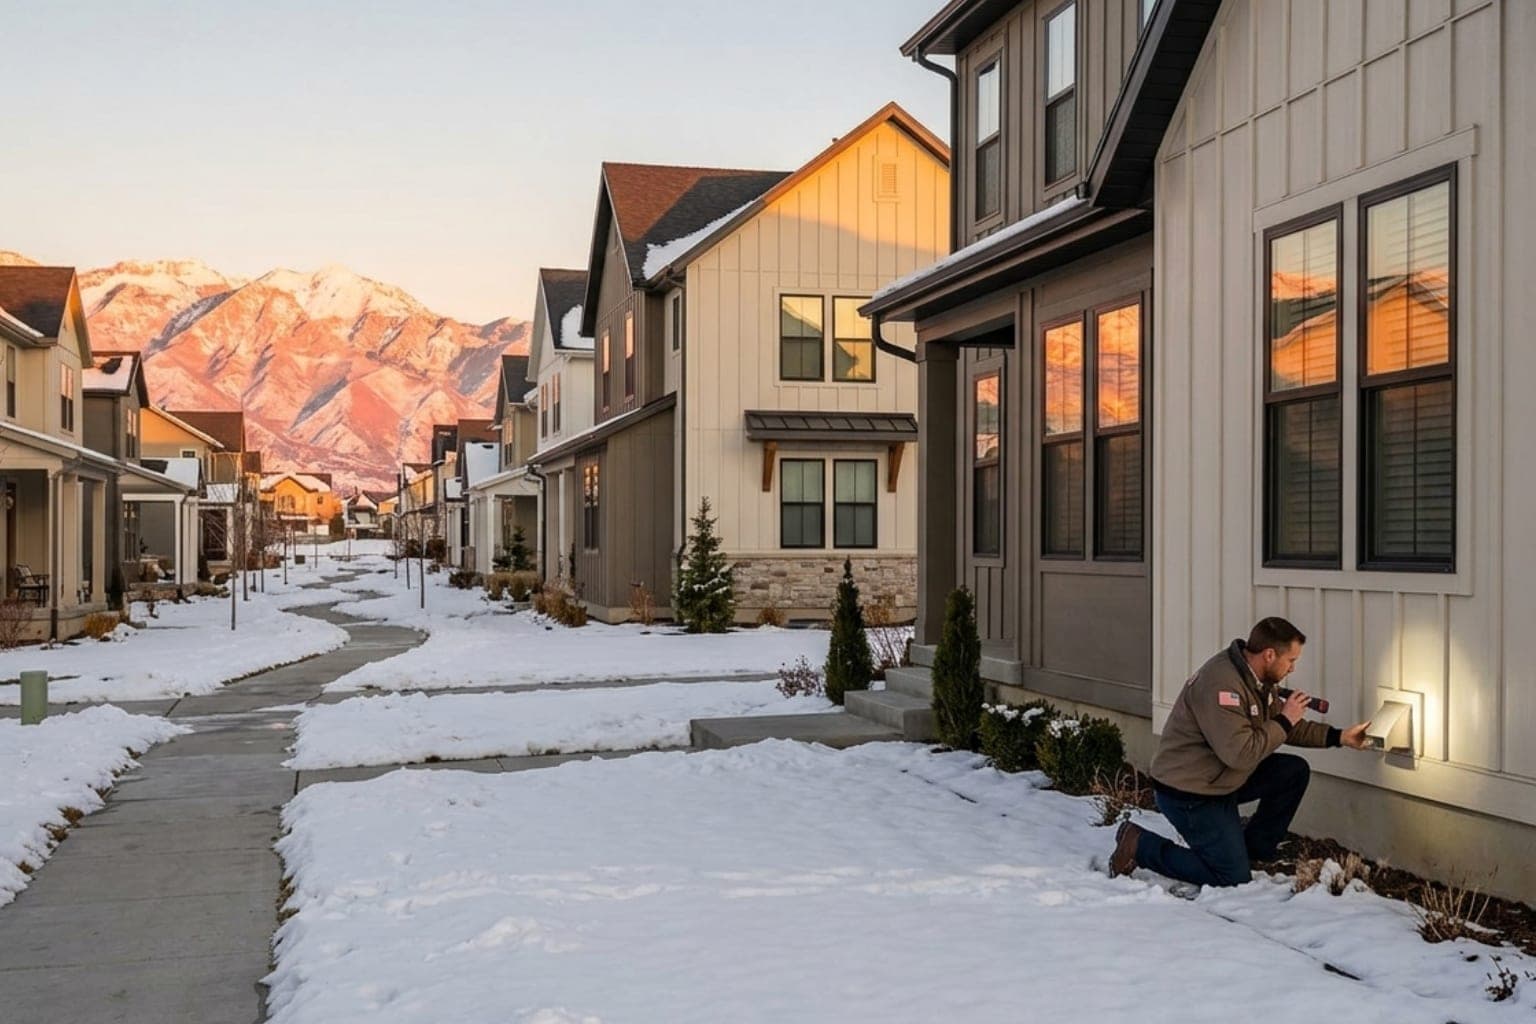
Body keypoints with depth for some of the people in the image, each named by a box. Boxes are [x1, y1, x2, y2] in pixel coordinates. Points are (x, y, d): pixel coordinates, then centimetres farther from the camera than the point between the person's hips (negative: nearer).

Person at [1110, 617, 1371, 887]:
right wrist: (1285, 721, -20)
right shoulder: (1221, 683, -28)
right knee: (1234, 878, -7)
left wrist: (1338, 737, 9)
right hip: (1188, 793, -10)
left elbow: (1283, 728, 16)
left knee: (1295, 771, 3)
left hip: (1225, 779, 10)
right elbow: (1240, 753, -31)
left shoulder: (1258, 679, 4)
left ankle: (1254, 848, 14)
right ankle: (1140, 845, -1)